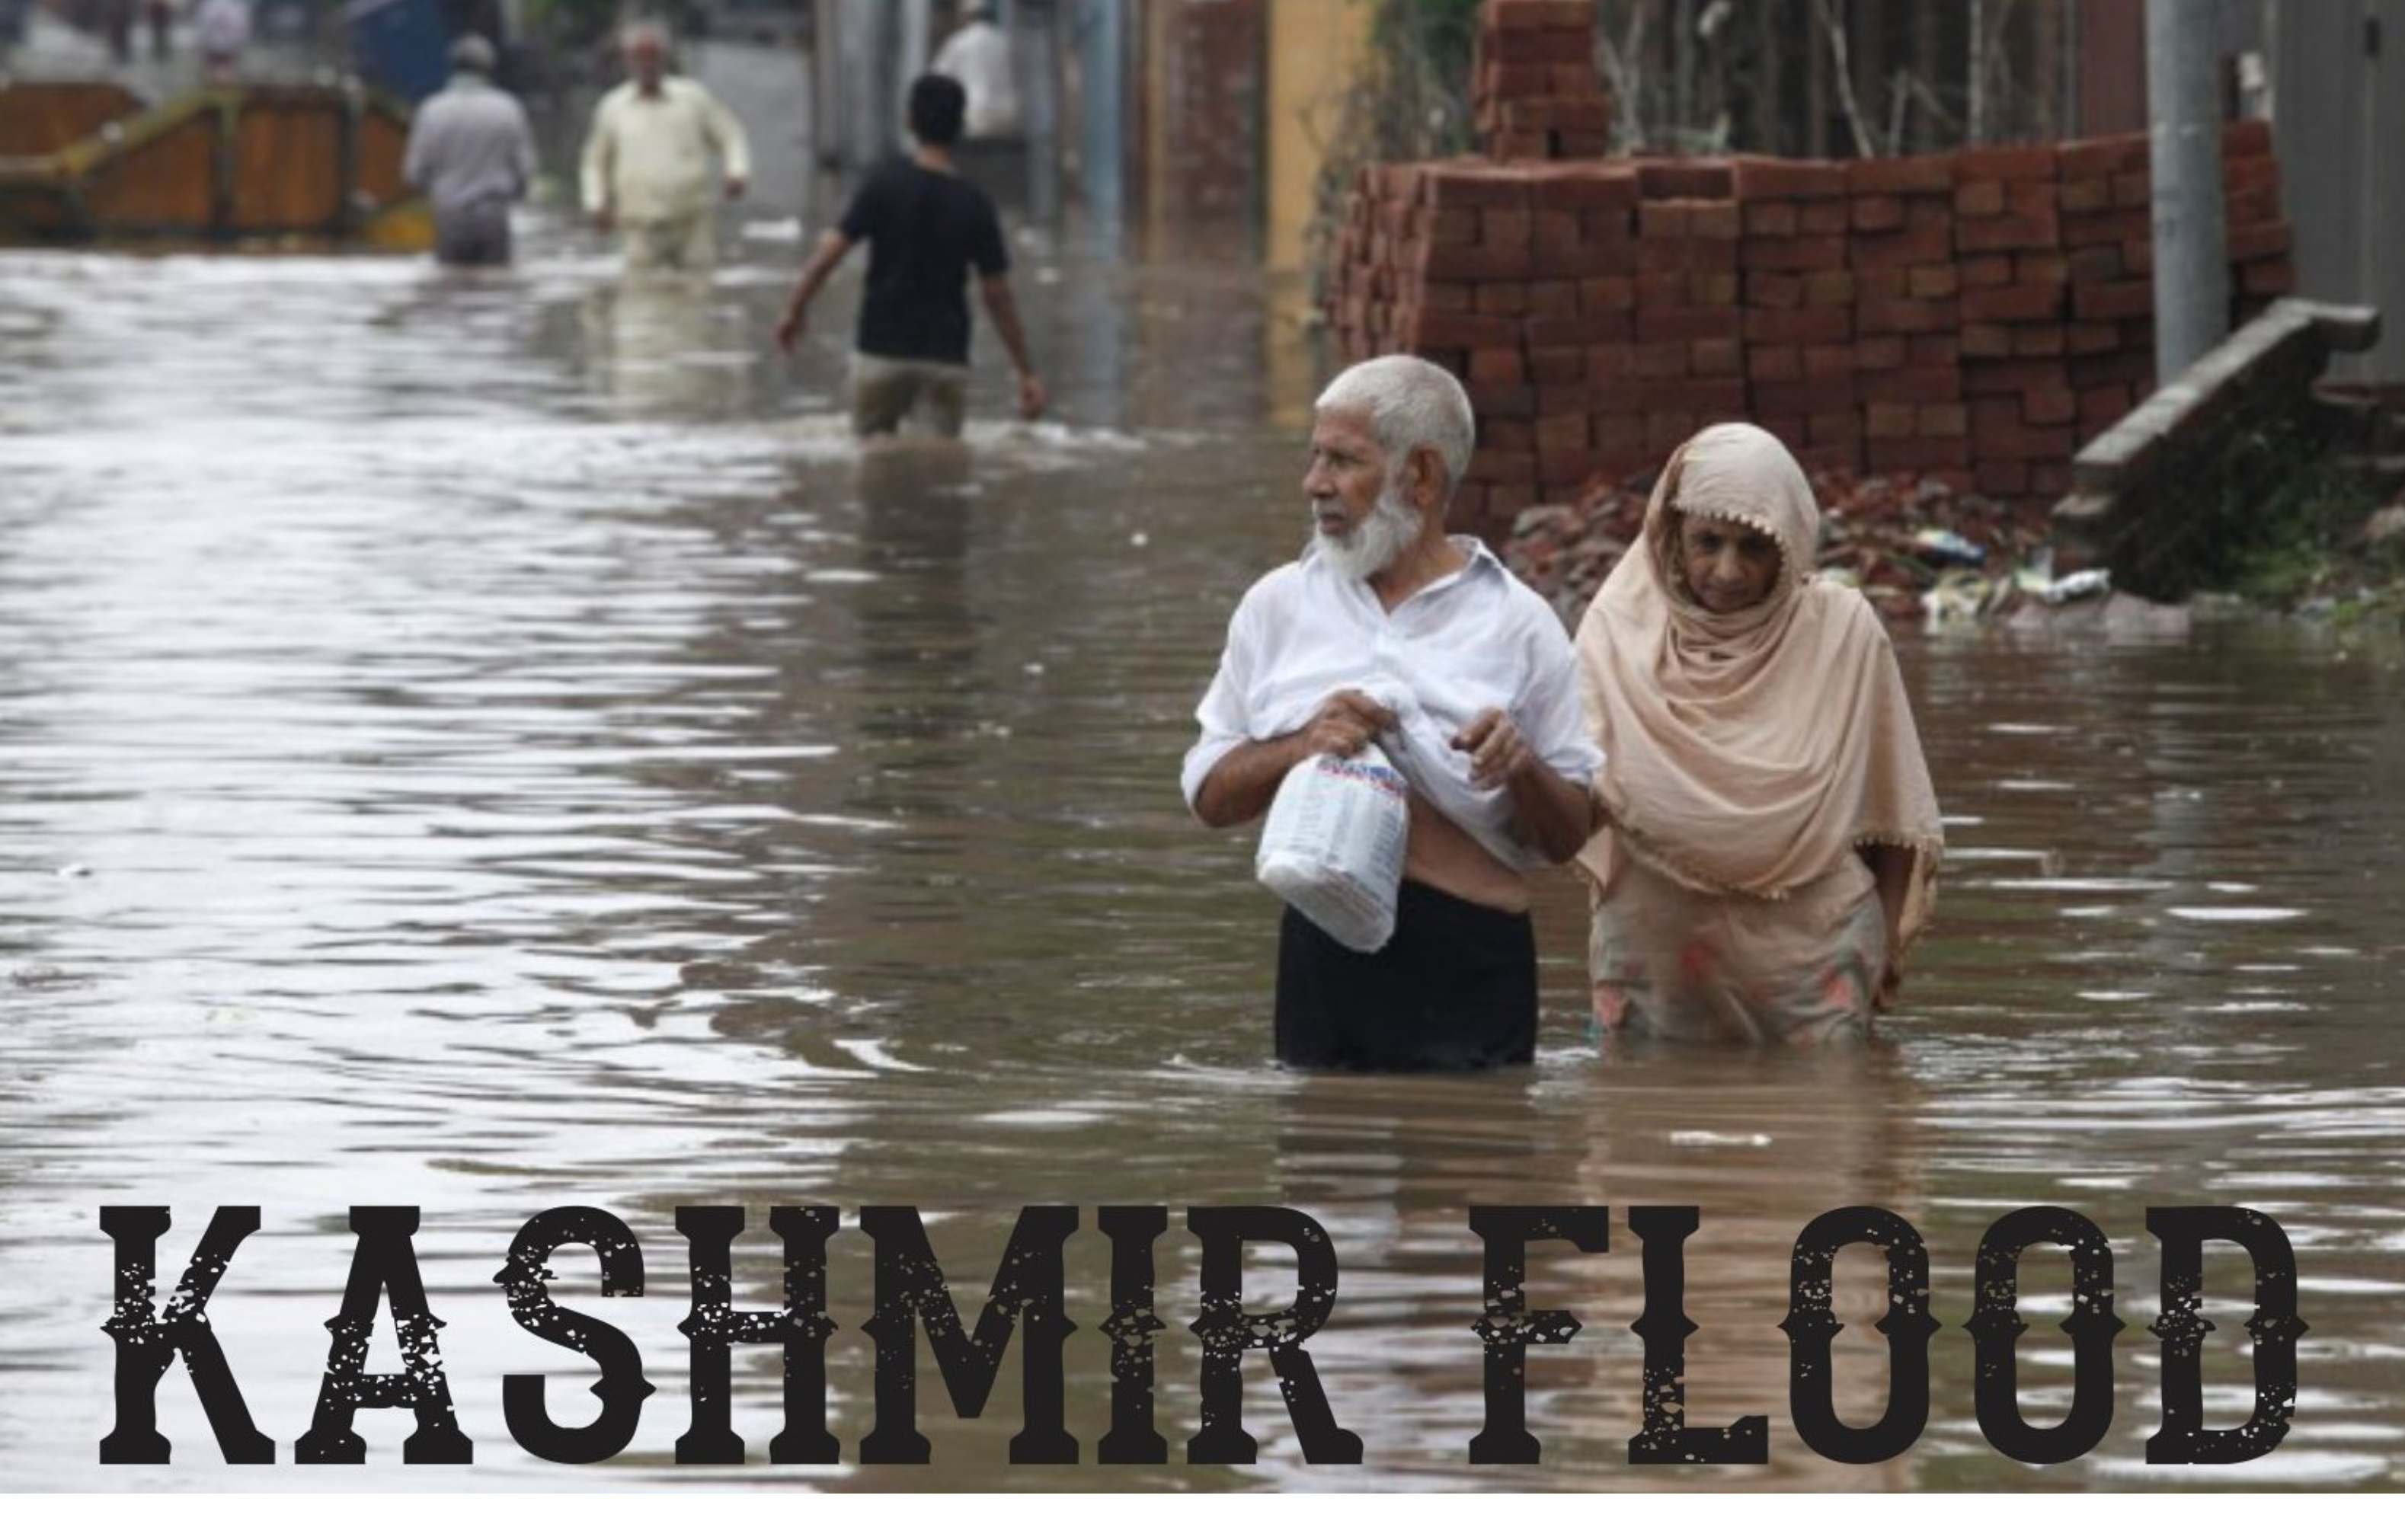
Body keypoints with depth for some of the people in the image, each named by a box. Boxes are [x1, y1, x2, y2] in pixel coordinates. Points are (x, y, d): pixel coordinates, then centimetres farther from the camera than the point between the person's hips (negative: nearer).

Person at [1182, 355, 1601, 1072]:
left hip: (1469, 965, -2)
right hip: (1321, 952, 2)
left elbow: (1570, 837, 6)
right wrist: (1301, 748, -9)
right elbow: (1209, 793, 9)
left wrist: (1523, 772, -15)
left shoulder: (1518, 624, 5)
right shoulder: (1279, 605, 13)